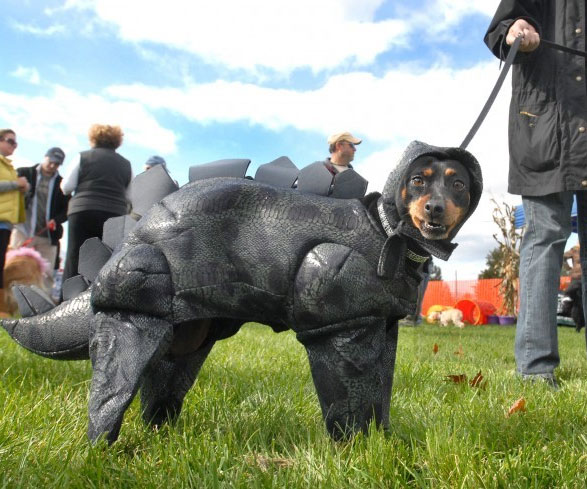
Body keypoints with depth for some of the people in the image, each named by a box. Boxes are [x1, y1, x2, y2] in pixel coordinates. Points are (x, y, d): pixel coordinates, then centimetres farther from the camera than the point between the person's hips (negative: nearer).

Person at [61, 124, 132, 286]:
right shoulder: (126, 164, 14)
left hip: (83, 212, -2)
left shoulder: (83, 157, 7)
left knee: (75, 261, 1)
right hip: (115, 216, 2)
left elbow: (67, 187, 4)